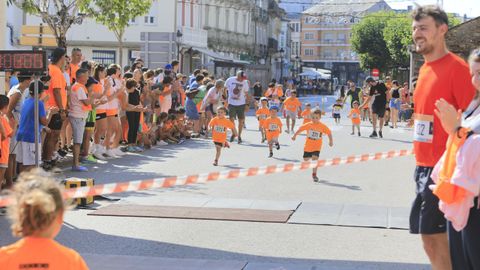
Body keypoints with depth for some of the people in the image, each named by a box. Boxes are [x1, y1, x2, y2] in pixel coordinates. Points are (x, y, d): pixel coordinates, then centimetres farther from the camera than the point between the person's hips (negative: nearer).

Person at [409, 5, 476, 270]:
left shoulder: (456, 67, -13)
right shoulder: (425, 69, 12)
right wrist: (420, 163, 17)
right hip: (423, 166, 8)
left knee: (434, 234, -5)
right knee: (429, 234, 14)